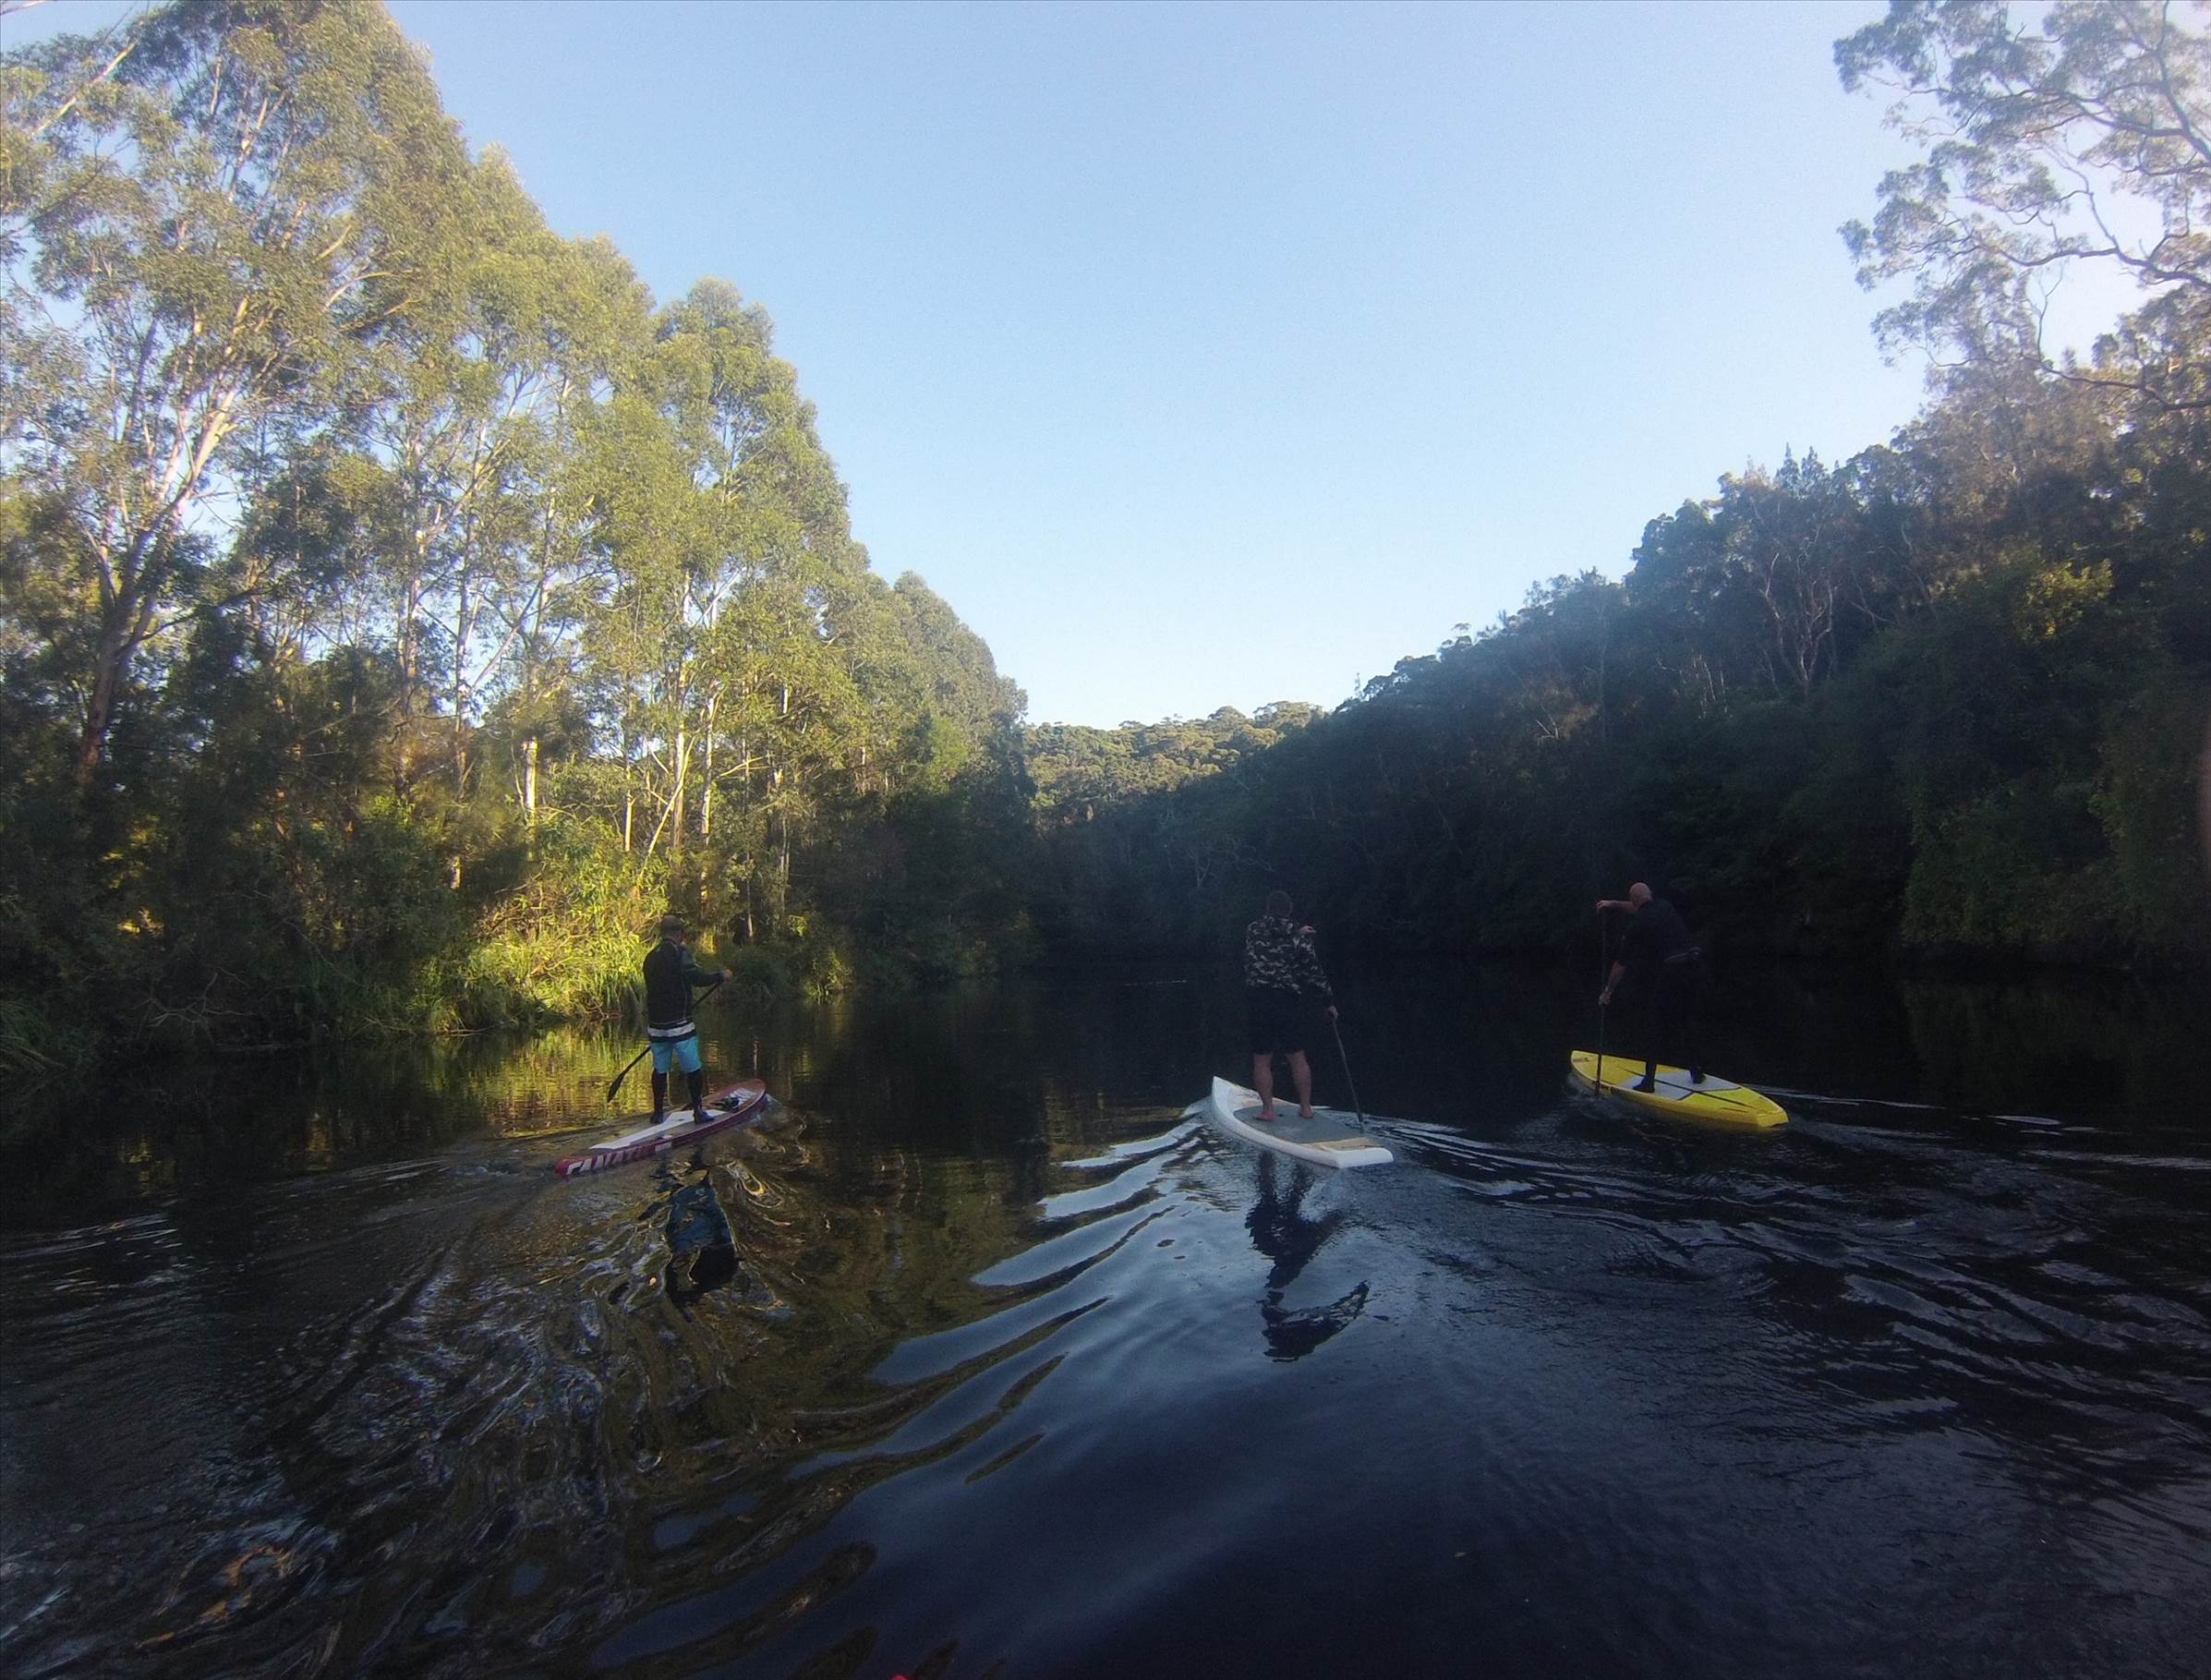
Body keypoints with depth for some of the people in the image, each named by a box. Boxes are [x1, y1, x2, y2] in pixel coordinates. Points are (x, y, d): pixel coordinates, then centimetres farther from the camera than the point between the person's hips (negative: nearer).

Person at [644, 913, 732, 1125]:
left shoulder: (650, 956, 13)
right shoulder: (679, 951, -9)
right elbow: (696, 977, -20)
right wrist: (721, 976, -6)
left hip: (656, 1025, 7)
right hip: (679, 1024, -7)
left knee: (660, 1070, 15)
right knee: (693, 1069, 2)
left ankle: (658, 1113, 19)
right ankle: (698, 1109, 5)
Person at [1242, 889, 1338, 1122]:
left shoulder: (1252, 931, 1)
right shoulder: (1299, 938, -5)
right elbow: (1314, 973, -5)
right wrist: (1330, 1002, 4)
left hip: (1258, 1002, 0)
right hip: (1290, 1003, 0)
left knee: (1262, 1060, 8)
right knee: (1297, 1057, 13)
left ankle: (1267, 1110, 7)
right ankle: (1306, 1107, 19)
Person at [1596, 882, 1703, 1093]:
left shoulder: (1637, 926, -4)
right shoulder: (1665, 907, 10)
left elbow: (1621, 965, 4)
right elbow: (1641, 909, 38)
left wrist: (1607, 991, 15)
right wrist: (1614, 904, 43)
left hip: (1670, 974, -6)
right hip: (1694, 967, 6)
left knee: (1653, 1026, 7)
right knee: (1688, 1021, 23)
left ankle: (1649, 1080, 8)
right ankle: (1697, 1072, 30)